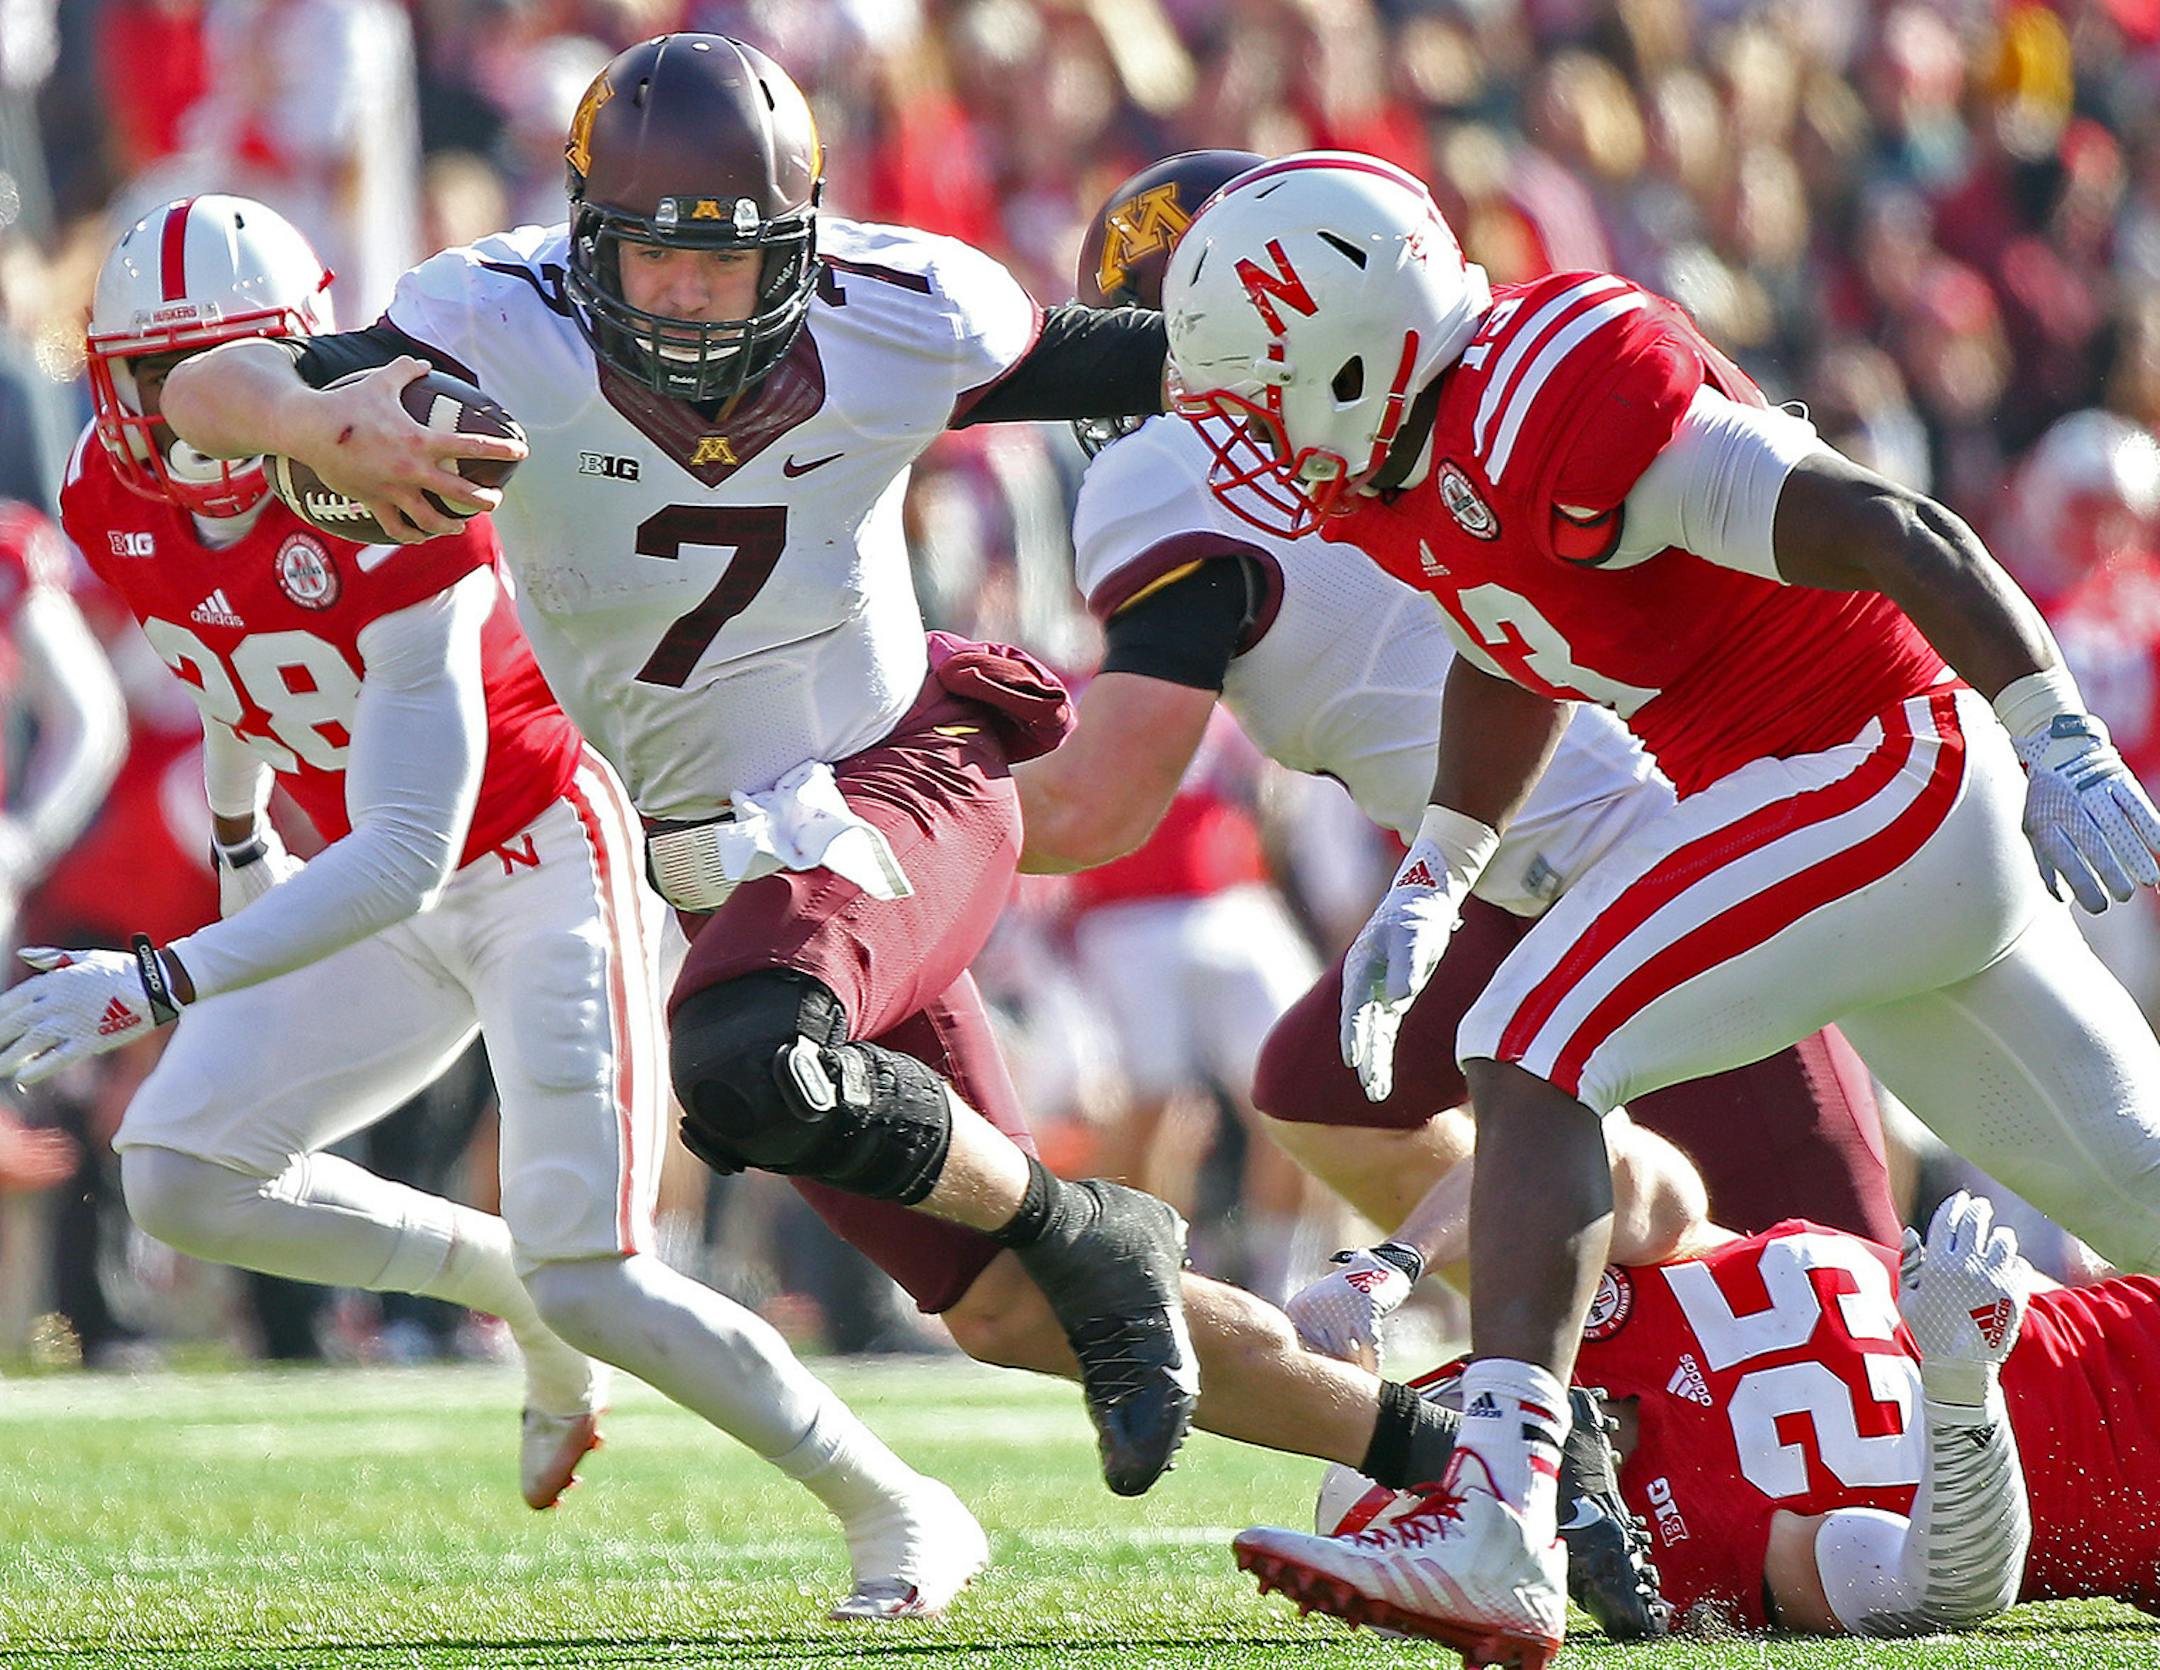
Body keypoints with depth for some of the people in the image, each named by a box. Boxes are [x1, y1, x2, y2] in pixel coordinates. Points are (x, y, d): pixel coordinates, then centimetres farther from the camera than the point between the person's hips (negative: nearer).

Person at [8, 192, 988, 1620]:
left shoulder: (390, 519, -32)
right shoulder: (115, 503, -9)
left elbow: (406, 858, -37)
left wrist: (161, 982, -43)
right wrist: (240, 842, 31)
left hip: (537, 864, -7)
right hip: (388, 889, 7)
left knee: (590, 1282, -14)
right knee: (179, 1177, -6)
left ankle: (904, 1516, 6)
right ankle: (525, 1299, 15)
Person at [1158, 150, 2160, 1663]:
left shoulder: (1556, 409, -24)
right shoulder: (1401, 469, 5)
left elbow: (1893, 534, -25)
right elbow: (1517, 664, 25)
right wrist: (1430, 887, 19)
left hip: (1870, 777, -10)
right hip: (1922, 806, 10)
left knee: (1536, 1052, -17)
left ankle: (1497, 1537, -24)